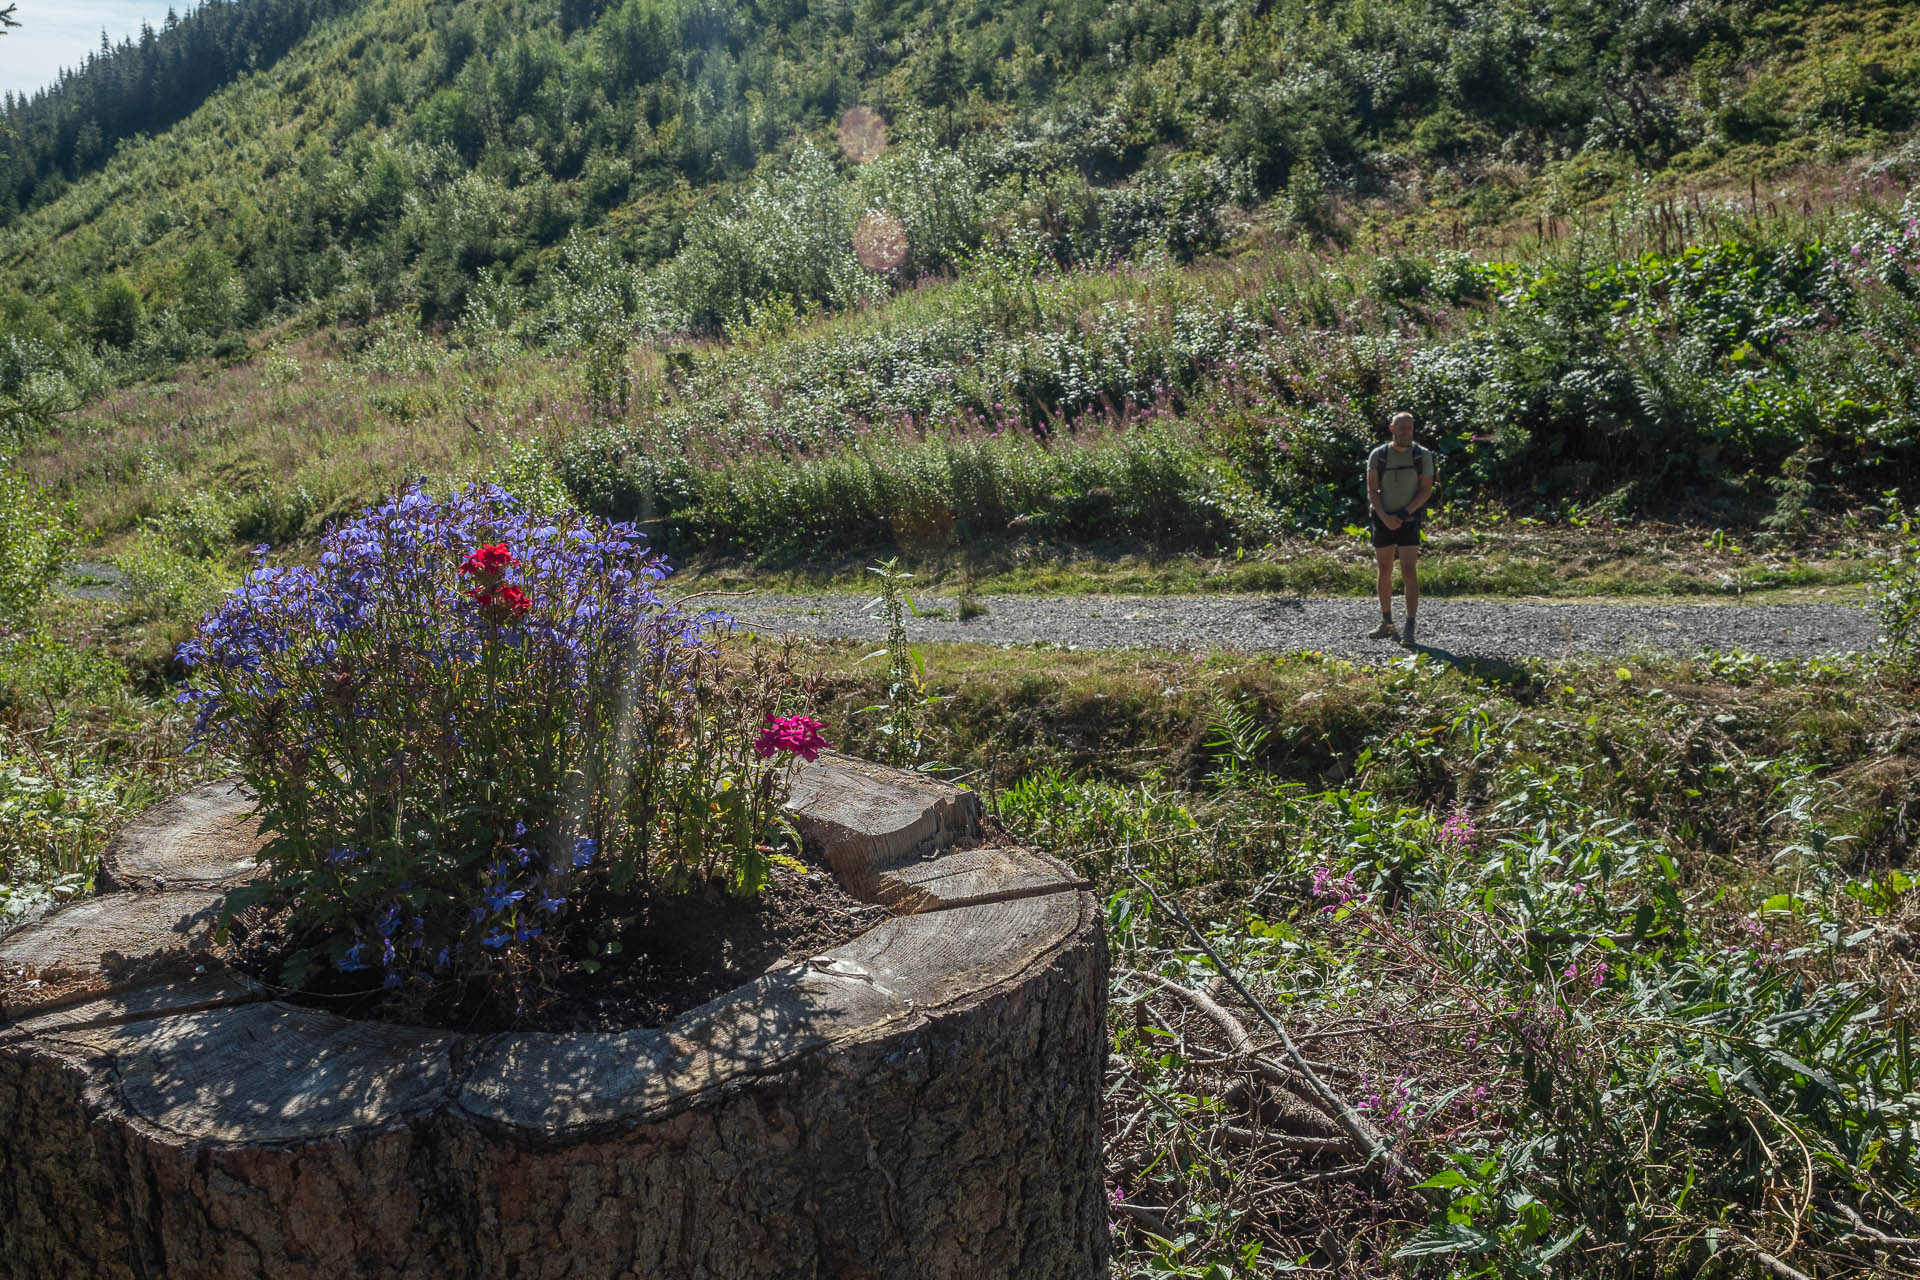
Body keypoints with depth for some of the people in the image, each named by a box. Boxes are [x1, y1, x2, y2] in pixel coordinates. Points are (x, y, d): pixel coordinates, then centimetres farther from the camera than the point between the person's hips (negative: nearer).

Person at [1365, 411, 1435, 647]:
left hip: (1409, 521, -2)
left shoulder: (1423, 455, -1)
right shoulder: (1378, 455, 1)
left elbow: (1426, 490, -4)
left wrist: (1404, 514, -16)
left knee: (1409, 572, -12)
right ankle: (1387, 625, 22)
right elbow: (1372, 491, -3)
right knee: (1385, 573, 10)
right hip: (1383, 520, 2)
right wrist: (1385, 517, -16)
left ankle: (1409, 629, -14)